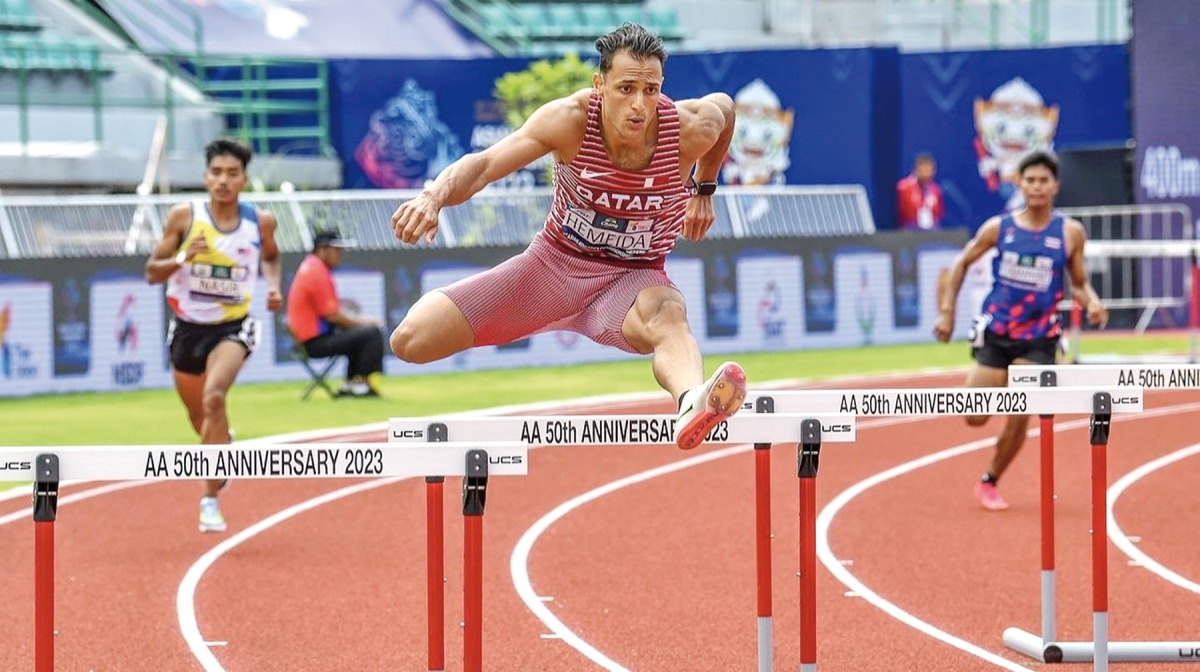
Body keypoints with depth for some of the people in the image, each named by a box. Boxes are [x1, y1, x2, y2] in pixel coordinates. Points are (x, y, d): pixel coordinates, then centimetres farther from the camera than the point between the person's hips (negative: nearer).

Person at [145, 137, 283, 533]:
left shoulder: (260, 222, -6)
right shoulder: (184, 216, -10)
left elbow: (271, 256, 17)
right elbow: (152, 272, -6)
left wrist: (274, 285, -3)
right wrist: (183, 258, -25)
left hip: (233, 327, -2)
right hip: (188, 327, 2)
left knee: (214, 397, -29)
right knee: (200, 417, 18)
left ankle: (210, 499, -21)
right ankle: (224, 446, 57)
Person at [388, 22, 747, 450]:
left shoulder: (689, 130, -16)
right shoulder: (570, 121, -21)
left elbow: (724, 107, 10)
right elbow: (486, 164, -32)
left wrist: (703, 191, 18)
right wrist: (434, 196, -52)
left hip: (632, 277, -1)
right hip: (553, 263, 1)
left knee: (667, 318, -42)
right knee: (410, 341, -11)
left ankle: (693, 403, -77)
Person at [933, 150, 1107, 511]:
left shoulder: (1070, 232, -4)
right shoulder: (998, 227, -4)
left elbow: (1079, 284, 5)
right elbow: (961, 264, 9)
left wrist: (1092, 302, -17)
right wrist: (947, 311, 5)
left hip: (1039, 337, -1)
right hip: (995, 331, 1)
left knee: (1019, 417, -11)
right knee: (975, 418, 0)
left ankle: (990, 482, 11)